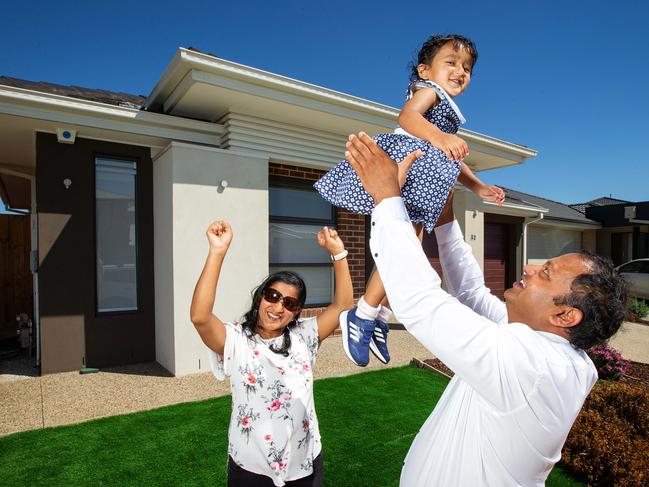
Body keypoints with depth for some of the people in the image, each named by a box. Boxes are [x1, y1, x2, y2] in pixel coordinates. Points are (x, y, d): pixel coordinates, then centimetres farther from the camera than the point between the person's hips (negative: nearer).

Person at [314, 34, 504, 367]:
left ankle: (379, 319, 16)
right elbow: (406, 117, -20)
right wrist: (438, 137, -38)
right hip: (407, 162, -10)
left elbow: (453, 161, 35)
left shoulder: (448, 113, 31)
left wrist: (479, 187, 28)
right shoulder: (428, 88, 4)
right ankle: (361, 317, -12)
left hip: (420, 183, 10)